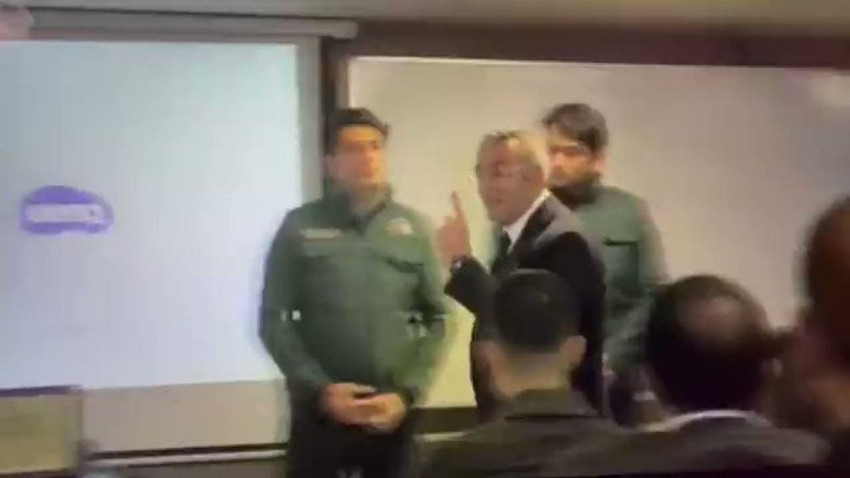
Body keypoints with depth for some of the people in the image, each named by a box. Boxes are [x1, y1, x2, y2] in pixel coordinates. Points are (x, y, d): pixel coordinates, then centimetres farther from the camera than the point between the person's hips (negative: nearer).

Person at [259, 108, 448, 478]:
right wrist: (319, 388, -10)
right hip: (319, 410, -1)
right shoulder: (300, 226, 1)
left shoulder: (413, 228, 6)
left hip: (392, 410, 2)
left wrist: (407, 392, -6)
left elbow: (436, 318, 5)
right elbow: (273, 319, 0)